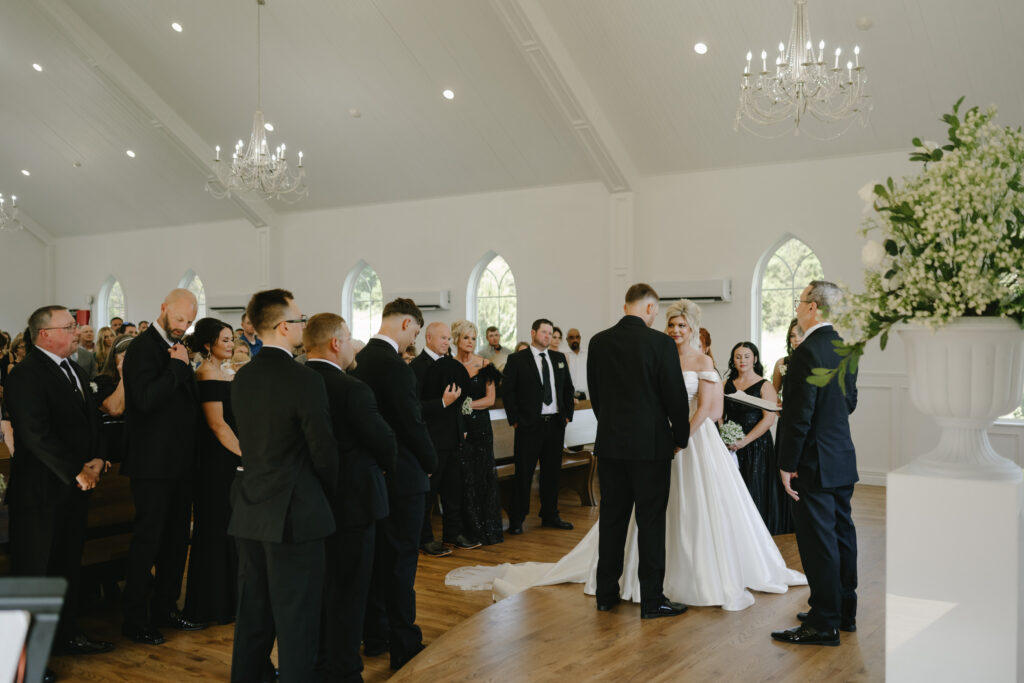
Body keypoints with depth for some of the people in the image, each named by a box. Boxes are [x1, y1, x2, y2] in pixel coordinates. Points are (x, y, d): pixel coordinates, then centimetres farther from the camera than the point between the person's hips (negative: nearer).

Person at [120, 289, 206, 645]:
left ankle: (166, 608, 27)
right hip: (153, 463, -9)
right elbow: (146, 399, -26)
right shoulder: (142, 348, -12)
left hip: (179, 461, 9)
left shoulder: (177, 348, 13)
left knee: (176, 538, 15)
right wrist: (178, 366, -21)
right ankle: (135, 620, 11)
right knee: (148, 539, -1)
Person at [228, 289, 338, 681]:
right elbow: (324, 450, -13)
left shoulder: (242, 378, 5)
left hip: (249, 512, 7)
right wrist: (327, 493, 5)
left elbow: (250, 440, 11)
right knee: (296, 619, 2)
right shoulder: (305, 380, -17)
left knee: (252, 614, 18)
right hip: (294, 513, -7)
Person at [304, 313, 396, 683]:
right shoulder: (352, 389, -20)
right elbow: (386, 443, -14)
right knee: (346, 592, 5)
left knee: (316, 587, 20)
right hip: (350, 503, -7)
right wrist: (384, 466, 7)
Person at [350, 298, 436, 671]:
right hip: (401, 476, -8)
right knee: (402, 559, 0)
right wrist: (431, 463, -3)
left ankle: (374, 636, 26)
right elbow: (413, 425, -19)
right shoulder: (395, 367, -21)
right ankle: (404, 643, 8)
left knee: (377, 556, 16)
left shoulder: (359, 360, 6)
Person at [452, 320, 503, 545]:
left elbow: (490, 399, 0)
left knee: (482, 474, 2)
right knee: (462, 476, -2)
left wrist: (466, 405, -10)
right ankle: (464, 530, 7)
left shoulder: (485, 365, 3)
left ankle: (485, 529, 12)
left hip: (480, 425, 1)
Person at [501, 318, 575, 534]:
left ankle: (550, 516, 23)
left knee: (552, 472, 12)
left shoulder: (559, 358, 12)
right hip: (529, 425, -5)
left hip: (556, 423, 5)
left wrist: (567, 414, 8)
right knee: (524, 474, -2)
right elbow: (507, 391, -5)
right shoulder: (517, 359, -3)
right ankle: (516, 520, 7)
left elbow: (568, 388, 17)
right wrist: (515, 419, -9)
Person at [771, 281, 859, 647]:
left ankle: (824, 623, 7)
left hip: (815, 464, -9)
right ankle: (844, 612, 29)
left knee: (818, 542, -2)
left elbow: (800, 415, -22)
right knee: (841, 534, 17)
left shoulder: (807, 352, -20)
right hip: (843, 458, 9)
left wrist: (786, 465, -15)